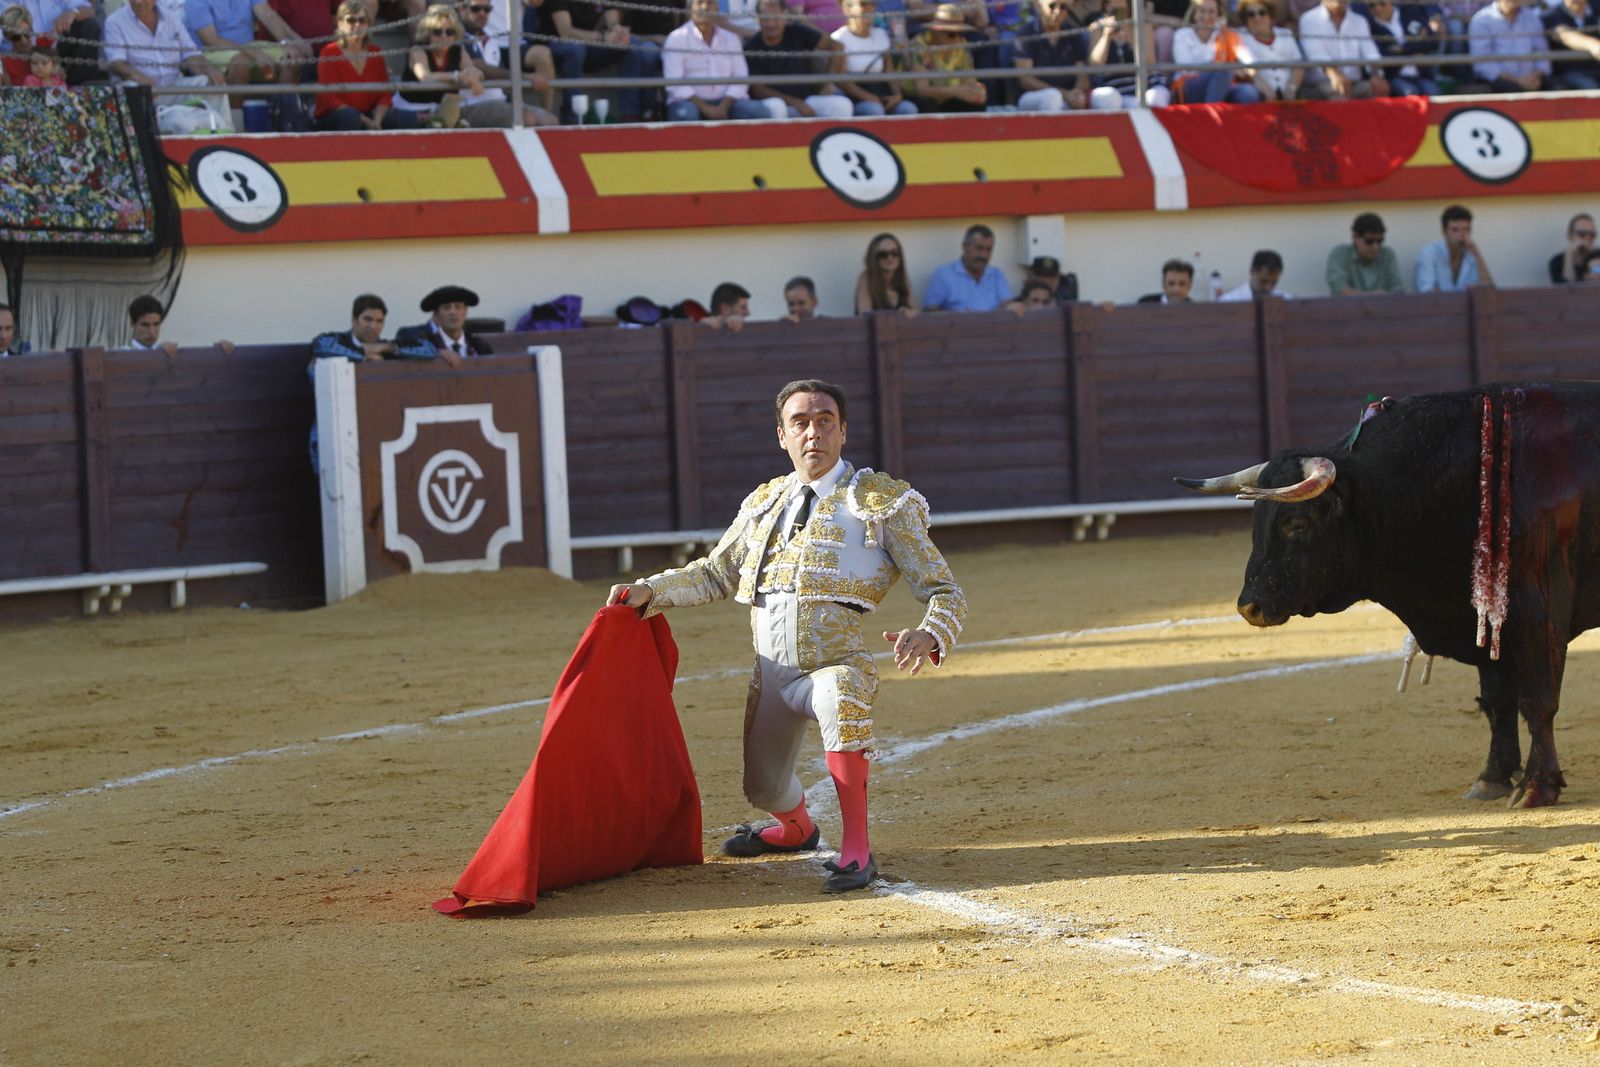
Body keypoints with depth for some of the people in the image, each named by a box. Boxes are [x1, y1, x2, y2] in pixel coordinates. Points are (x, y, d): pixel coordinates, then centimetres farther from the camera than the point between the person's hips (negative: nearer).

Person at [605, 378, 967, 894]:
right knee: (764, 788, 17)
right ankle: (797, 830, 56)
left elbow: (945, 592, -5)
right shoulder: (764, 503, 13)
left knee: (841, 694, -39)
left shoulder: (881, 501, -1)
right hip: (770, 675, 5)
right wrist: (648, 592, 11)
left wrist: (927, 636, -26)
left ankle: (856, 851, -31)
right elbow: (716, 575, 26)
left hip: (838, 663, -5)